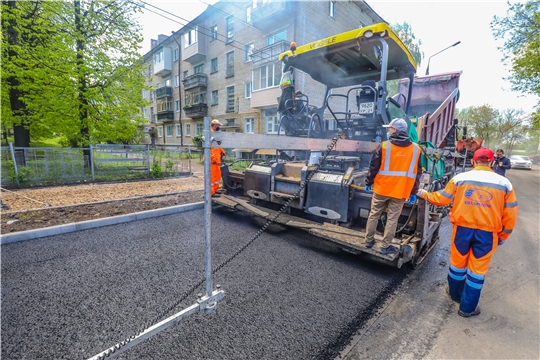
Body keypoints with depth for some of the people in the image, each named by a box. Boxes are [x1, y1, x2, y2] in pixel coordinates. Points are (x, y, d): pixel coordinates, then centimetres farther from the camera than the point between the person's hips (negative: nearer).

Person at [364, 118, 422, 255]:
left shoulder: (384, 146, -8)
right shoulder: (416, 149, 2)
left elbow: (373, 167, -5)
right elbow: (417, 173, 5)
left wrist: (368, 183, 7)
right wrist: (413, 193, 11)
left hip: (381, 188, -1)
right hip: (400, 191, 1)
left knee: (374, 215, 14)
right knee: (392, 219, 8)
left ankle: (369, 240, 24)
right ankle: (386, 246, 15)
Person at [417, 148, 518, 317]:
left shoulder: (459, 178, -5)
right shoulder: (504, 183, -3)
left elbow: (441, 198, 2)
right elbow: (510, 215, 1)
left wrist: (425, 194, 21)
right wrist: (502, 236, 13)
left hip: (462, 229, 0)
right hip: (487, 233, 0)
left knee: (458, 263, 20)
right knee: (477, 270, 12)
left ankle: (455, 293, 42)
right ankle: (467, 308, 26)